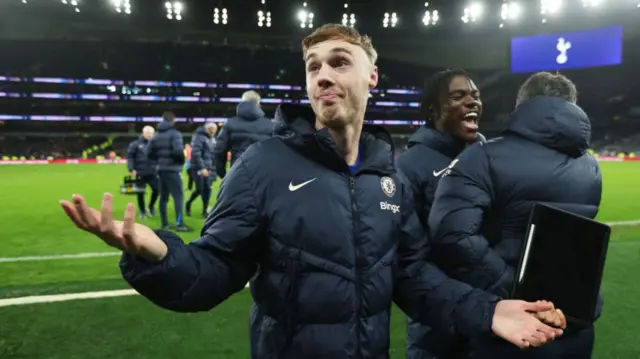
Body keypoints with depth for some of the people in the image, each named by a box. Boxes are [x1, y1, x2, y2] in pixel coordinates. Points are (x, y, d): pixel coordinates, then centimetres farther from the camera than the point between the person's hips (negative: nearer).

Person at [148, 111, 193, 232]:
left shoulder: (156, 135, 13)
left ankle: (165, 223, 16)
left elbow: (150, 154, 13)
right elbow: (177, 151, -22)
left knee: (163, 197, 12)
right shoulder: (175, 133, -10)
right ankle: (179, 224, -9)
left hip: (161, 170, 7)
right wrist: (182, 161, -5)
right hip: (172, 169, -7)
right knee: (178, 196, -5)